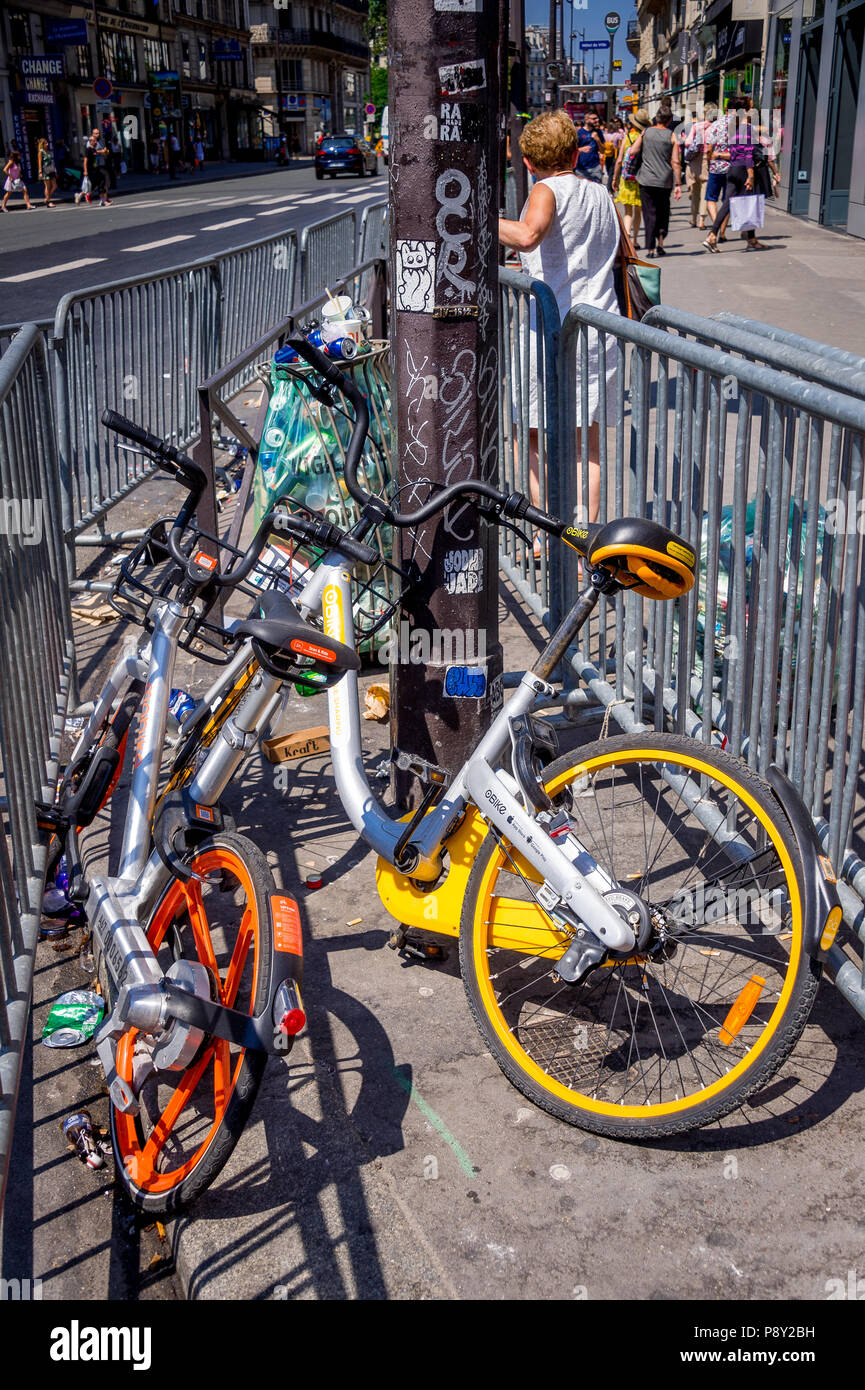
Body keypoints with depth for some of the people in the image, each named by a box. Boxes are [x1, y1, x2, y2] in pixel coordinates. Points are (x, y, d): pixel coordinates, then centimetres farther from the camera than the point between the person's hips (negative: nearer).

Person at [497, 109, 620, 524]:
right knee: (586, 444, 12)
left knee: (527, 436, 8)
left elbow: (527, 237, -30)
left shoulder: (548, 191, -7)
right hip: (599, 328, 6)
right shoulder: (601, 193, 13)